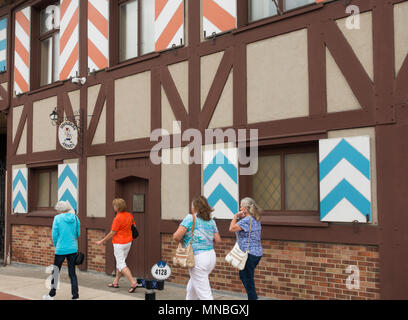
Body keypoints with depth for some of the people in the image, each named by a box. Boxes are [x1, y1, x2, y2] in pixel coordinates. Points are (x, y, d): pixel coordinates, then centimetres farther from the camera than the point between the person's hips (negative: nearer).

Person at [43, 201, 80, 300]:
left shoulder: (57, 218, -7)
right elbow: (78, 233, 9)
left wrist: (56, 245, 10)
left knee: (56, 272, 11)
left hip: (61, 250, -3)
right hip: (73, 249, 3)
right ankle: (75, 296, 8)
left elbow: (54, 234, -6)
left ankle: (52, 295, 23)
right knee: (72, 273, 9)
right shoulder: (75, 218, 3)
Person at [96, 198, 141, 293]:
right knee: (120, 262, 19)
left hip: (119, 243, -8)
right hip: (128, 242, 8)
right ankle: (115, 282, 28)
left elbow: (112, 233, -15)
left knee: (121, 264, -4)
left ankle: (133, 283, -13)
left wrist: (102, 241, -5)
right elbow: (133, 226, 13)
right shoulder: (129, 215, 3)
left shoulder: (117, 218, -20)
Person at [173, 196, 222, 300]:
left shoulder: (190, 218, -9)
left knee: (204, 293, -2)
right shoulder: (211, 221, 7)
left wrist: (181, 240, 6)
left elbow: (176, 236, -16)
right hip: (211, 256, 7)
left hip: (198, 258, -7)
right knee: (191, 287, 25)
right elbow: (218, 240, 6)